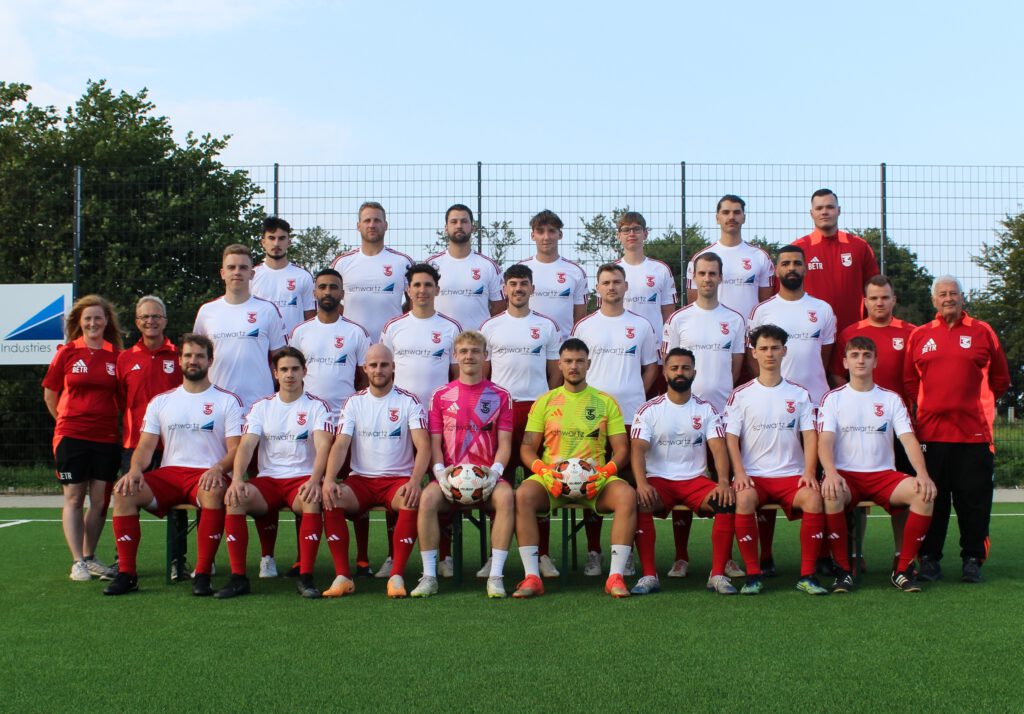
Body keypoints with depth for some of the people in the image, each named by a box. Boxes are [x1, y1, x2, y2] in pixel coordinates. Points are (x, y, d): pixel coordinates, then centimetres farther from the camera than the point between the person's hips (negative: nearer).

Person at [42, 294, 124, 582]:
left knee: (100, 501, 4)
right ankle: (77, 561, 3)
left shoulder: (116, 356, 4)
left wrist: (108, 419, 5)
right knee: (73, 498, -1)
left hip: (107, 438, 2)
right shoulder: (66, 353, 2)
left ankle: (90, 557, 18)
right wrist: (67, 419, 9)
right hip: (71, 436, -2)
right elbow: (49, 394, 10)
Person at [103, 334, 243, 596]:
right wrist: (135, 469, -11)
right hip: (169, 473, 3)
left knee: (214, 493, -39)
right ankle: (127, 574, -18)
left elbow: (235, 449, -1)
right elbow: (146, 446, 11)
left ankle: (202, 575, -32)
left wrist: (218, 469, -23)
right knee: (124, 491, -23)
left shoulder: (228, 400, 7)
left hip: (208, 475, -3)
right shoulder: (161, 401, 17)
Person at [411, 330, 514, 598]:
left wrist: (495, 471, -15)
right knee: (427, 498, -32)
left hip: (487, 476, -1)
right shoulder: (441, 395, 12)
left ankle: (496, 576, -29)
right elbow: (435, 442, 8)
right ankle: (429, 576, -24)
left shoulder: (500, 396, 9)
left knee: (506, 496, -34)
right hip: (451, 475, 1)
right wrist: (440, 470, -11)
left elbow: (504, 442, 4)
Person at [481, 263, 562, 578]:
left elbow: (555, 372, 10)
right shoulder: (491, 327, 9)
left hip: (538, 408, 0)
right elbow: (482, 373, 11)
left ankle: (543, 555, 6)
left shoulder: (547, 326, 8)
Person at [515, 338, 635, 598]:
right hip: (552, 479, 0)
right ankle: (532, 577, -30)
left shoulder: (606, 402, 12)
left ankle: (615, 576, -29)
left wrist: (605, 473, -13)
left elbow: (621, 449, 7)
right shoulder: (545, 401, 12)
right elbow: (527, 447, 7)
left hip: (595, 479, 0)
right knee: (523, 495, -33)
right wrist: (544, 472, -13)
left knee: (627, 495, -31)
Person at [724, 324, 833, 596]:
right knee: (744, 499, -35)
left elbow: (810, 435, 4)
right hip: (753, 475, -1)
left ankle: (807, 575, -20)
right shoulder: (741, 395, 7)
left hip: (791, 474, 1)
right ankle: (753, 574, -22)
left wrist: (809, 472, -11)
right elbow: (731, 436, 1)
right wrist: (739, 473, -14)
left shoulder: (799, 394, 11)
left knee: (814, 499, -31)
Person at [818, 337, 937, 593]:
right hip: (845, 475, -2)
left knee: (924, 493, -26)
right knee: (831, 494, -37)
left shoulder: (891, 399, 10)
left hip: (883, 474, 2)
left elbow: (909, 439, 0)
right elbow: (825, 441, -8)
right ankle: (842, 570, -21)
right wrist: (831, 473, -29)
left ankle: (902, 569, -13)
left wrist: (923, 474, -18)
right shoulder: (833, 398, 5)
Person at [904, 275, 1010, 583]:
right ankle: (929, 558, 12)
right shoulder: (919, 336, 9)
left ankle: (973, 559, 11)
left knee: (974, 500, 1)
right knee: (932, 498, 5)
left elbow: (1000, 379, 12)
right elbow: (909, 380, 14)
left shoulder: (982, 332, 6)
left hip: (974, 431, -1)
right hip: (930, 431, 1)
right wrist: (924, 408, 6)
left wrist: (978, 404, 10)